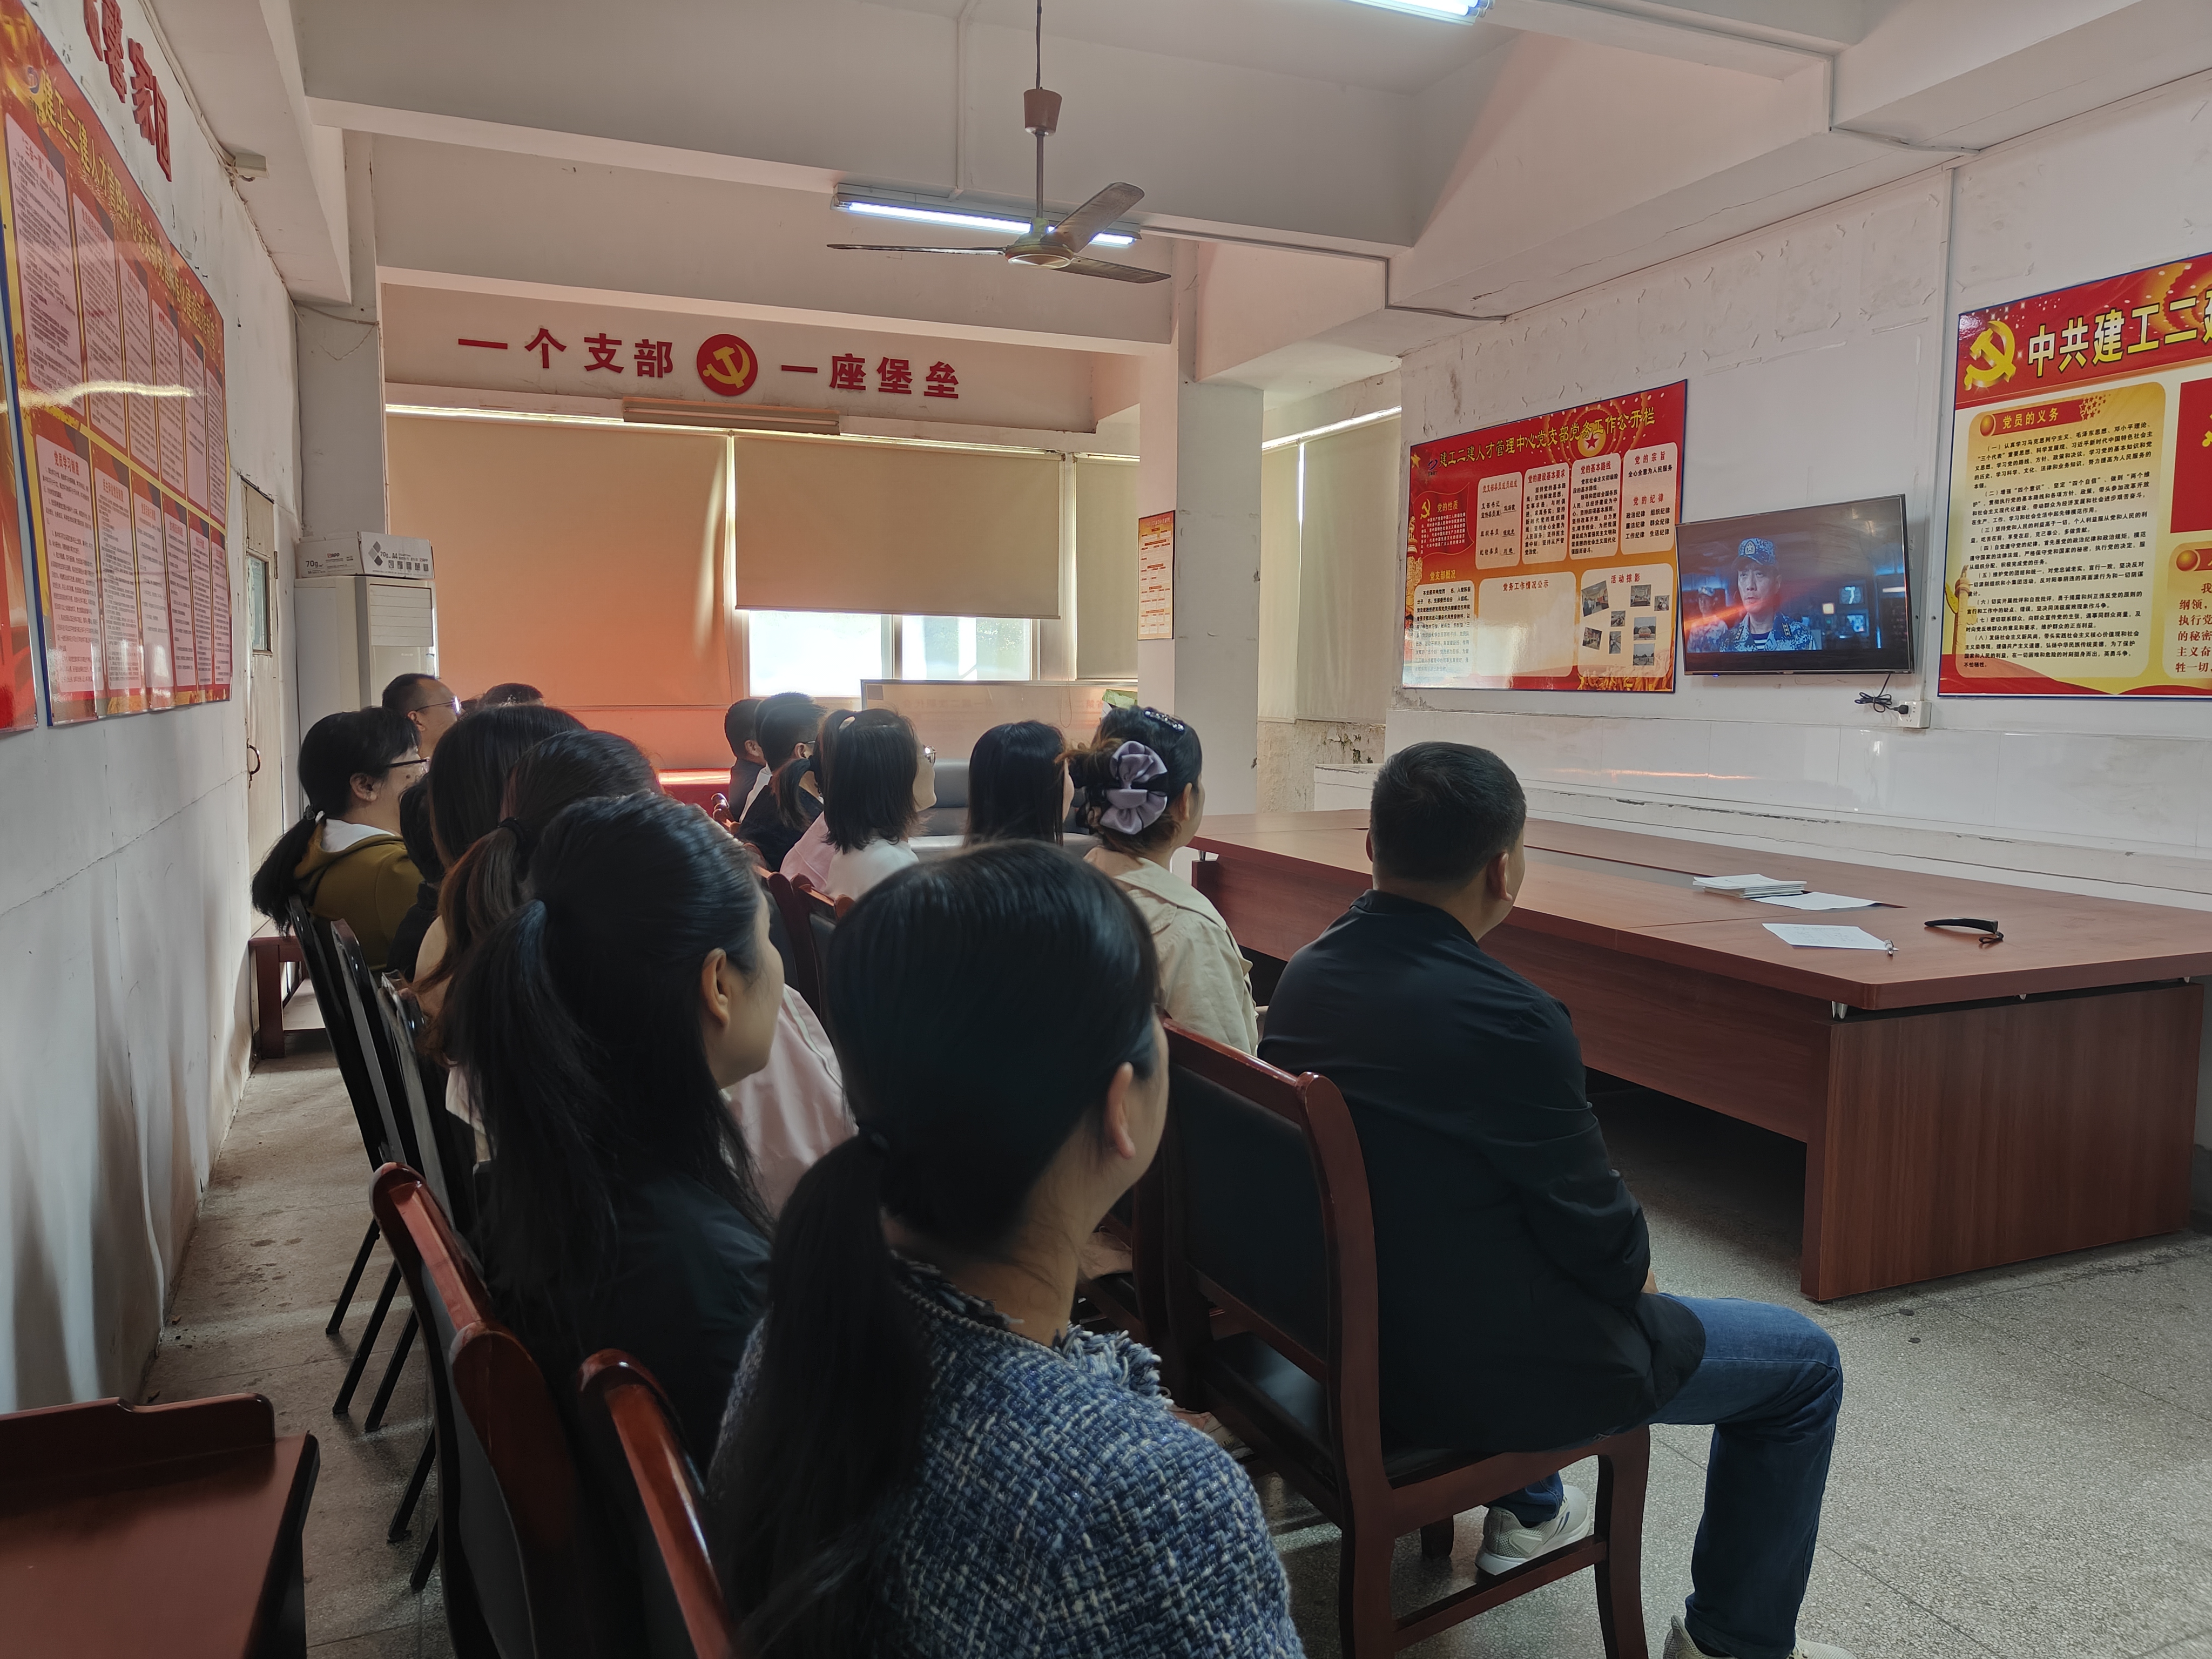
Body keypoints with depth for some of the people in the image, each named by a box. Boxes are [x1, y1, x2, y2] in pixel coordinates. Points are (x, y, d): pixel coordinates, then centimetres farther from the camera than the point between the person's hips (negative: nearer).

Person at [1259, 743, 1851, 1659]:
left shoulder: (1305, 973, -6)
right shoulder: (1505, 1018, -30)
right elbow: (1601, 1239, -17)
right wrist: (1633, 1265, 7)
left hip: (1349, 1326, 8)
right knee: (1804, 1362, 12)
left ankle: (1528, 1510, 50)